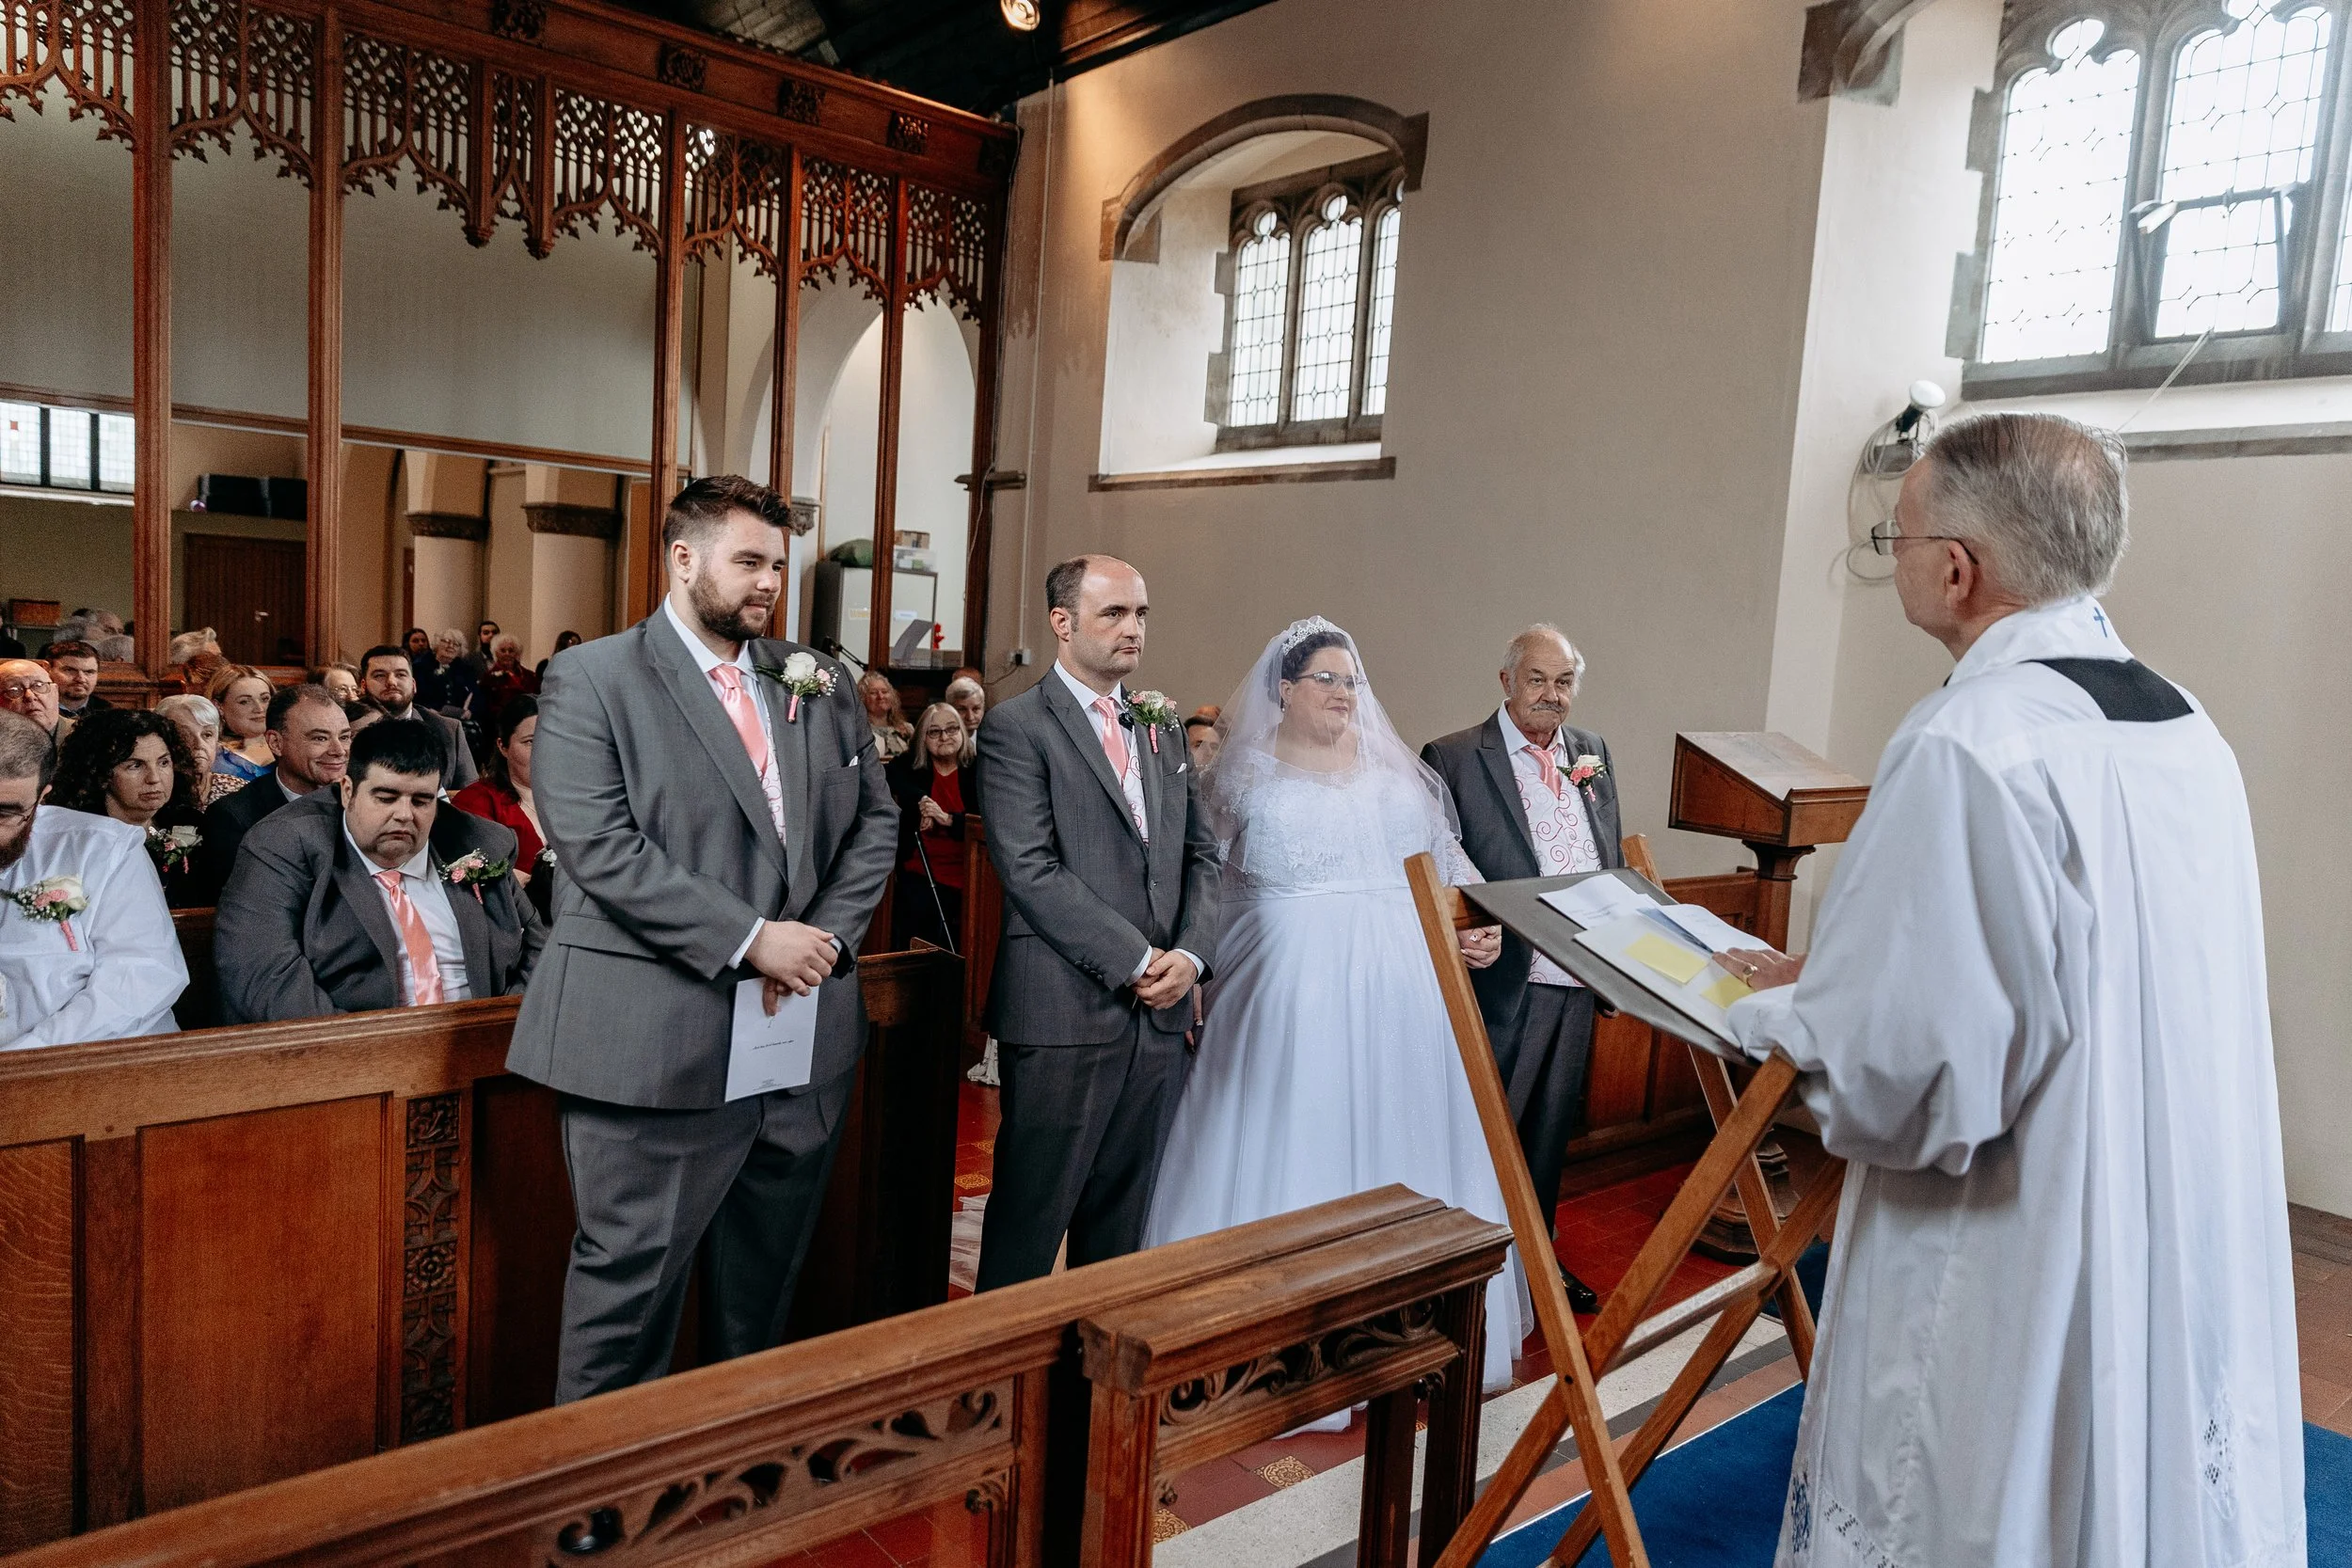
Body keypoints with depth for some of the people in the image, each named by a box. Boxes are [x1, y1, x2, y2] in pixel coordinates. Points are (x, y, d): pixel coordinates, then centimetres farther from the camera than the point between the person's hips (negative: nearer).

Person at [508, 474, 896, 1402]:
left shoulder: (818, 684, 11)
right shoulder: (591, 680, -4)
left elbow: (875, 820, 13)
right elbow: (601, 850, -15)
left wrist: (826, 937, -4)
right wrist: (751, 938, -19)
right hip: (656, 1041, -5)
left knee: (766, 1276, 18)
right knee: (631, 1275, 5)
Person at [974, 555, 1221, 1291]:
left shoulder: (1161, 729, 16)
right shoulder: (1017, 726, -5)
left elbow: (1200, 853, 14)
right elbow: (1031, 870, -14)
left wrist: (1191, 953, -3)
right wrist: (1135, 961, -14)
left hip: (1162, 1011, 6)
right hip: (1065, 1012, -6)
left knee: (1122, 1217, 15)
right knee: (1032, 1216, 4)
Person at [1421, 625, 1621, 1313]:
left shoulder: (1594, 752, 13)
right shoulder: (1453, 758, -6)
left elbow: (1615, 857, 18)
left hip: (1580, 980, 6)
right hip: (1504, 980, -6)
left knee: (1551, 1128, 18)